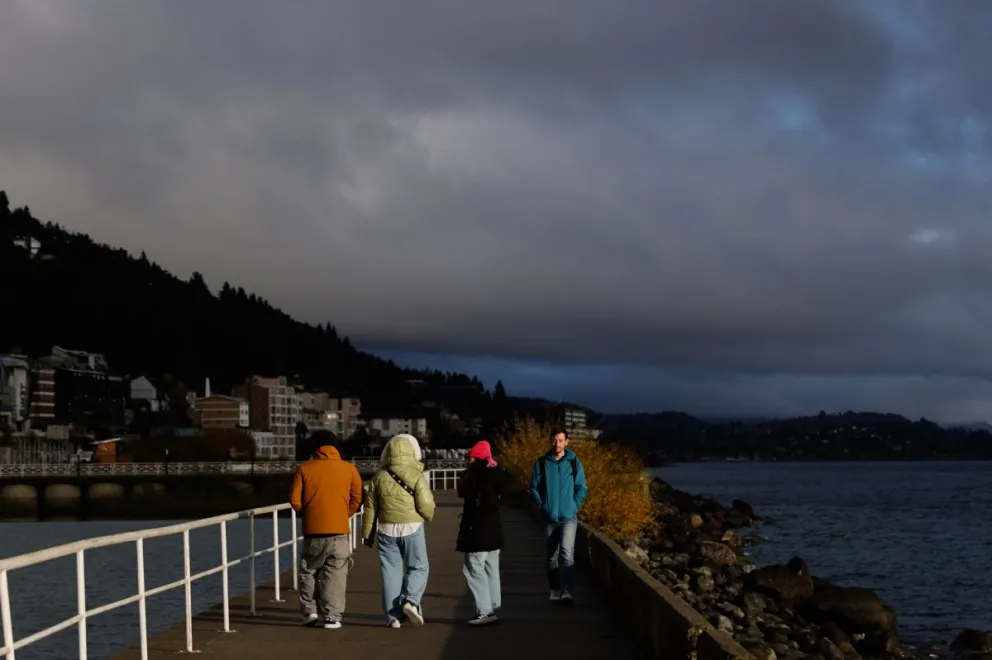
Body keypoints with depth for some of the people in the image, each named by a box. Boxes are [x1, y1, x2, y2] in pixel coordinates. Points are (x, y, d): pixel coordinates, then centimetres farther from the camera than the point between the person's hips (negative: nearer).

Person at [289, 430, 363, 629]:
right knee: (335, 574, 3)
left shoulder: (304, 469, 0)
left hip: (313, 530, 0)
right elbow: (357, 498, 0)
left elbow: (295, 500, -1)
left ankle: (310, 612, 11)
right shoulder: (349, 468, 1)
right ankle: (332, 616, 0)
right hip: (339, 530, 0)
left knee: (308, 571, 15)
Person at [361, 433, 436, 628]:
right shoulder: (417, 477, -7)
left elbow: (370, 509, 8)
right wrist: (428, 516, 12)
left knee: (391, 572, 6)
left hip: (387, 530, 3)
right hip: (412, 528, -3)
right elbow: (426, 506, -11)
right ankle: (411, 601, -13)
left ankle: (393, 616, 4)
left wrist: (367, 534, 17)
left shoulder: (379, 477, 5)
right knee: (418, 568, 8)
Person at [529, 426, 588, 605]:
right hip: (549, 517, 3)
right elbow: (534, 487, 6)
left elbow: (582, 488, 2)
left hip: (569, 517, -2)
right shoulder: (541, 463, 1)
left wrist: (574, 506, -5)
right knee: (552, 555, 11)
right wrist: (542, 505, -3)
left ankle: (566, 590, -20)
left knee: (567, 552, -17)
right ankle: (555, 589, 22)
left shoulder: (574, 462, -2)